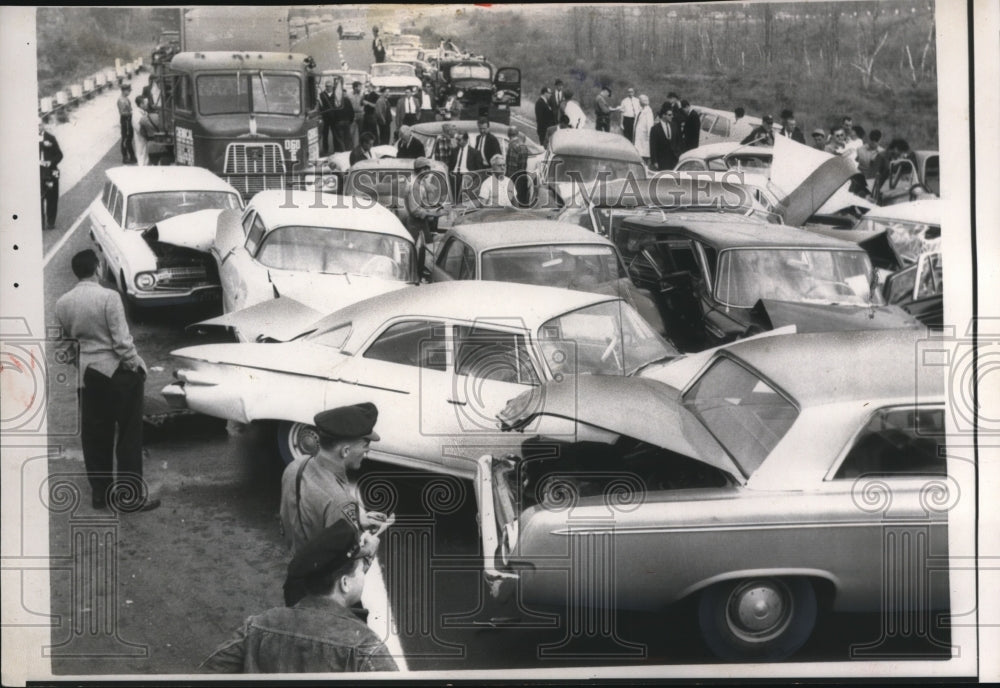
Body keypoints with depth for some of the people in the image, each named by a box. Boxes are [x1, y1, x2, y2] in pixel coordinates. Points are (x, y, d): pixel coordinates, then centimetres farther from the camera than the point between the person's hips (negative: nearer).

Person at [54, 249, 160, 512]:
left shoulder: (63, 303, 0)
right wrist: (136, 367, -6)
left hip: (89, 374, 5)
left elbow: (64, 345, 9)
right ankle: (129, 496, 4)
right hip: (119, 372, -5)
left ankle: (100, 493, 19)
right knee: (129, 435, 2)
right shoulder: (108, 297, -17)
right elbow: (122, 341, -18)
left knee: (94, 435, 13)